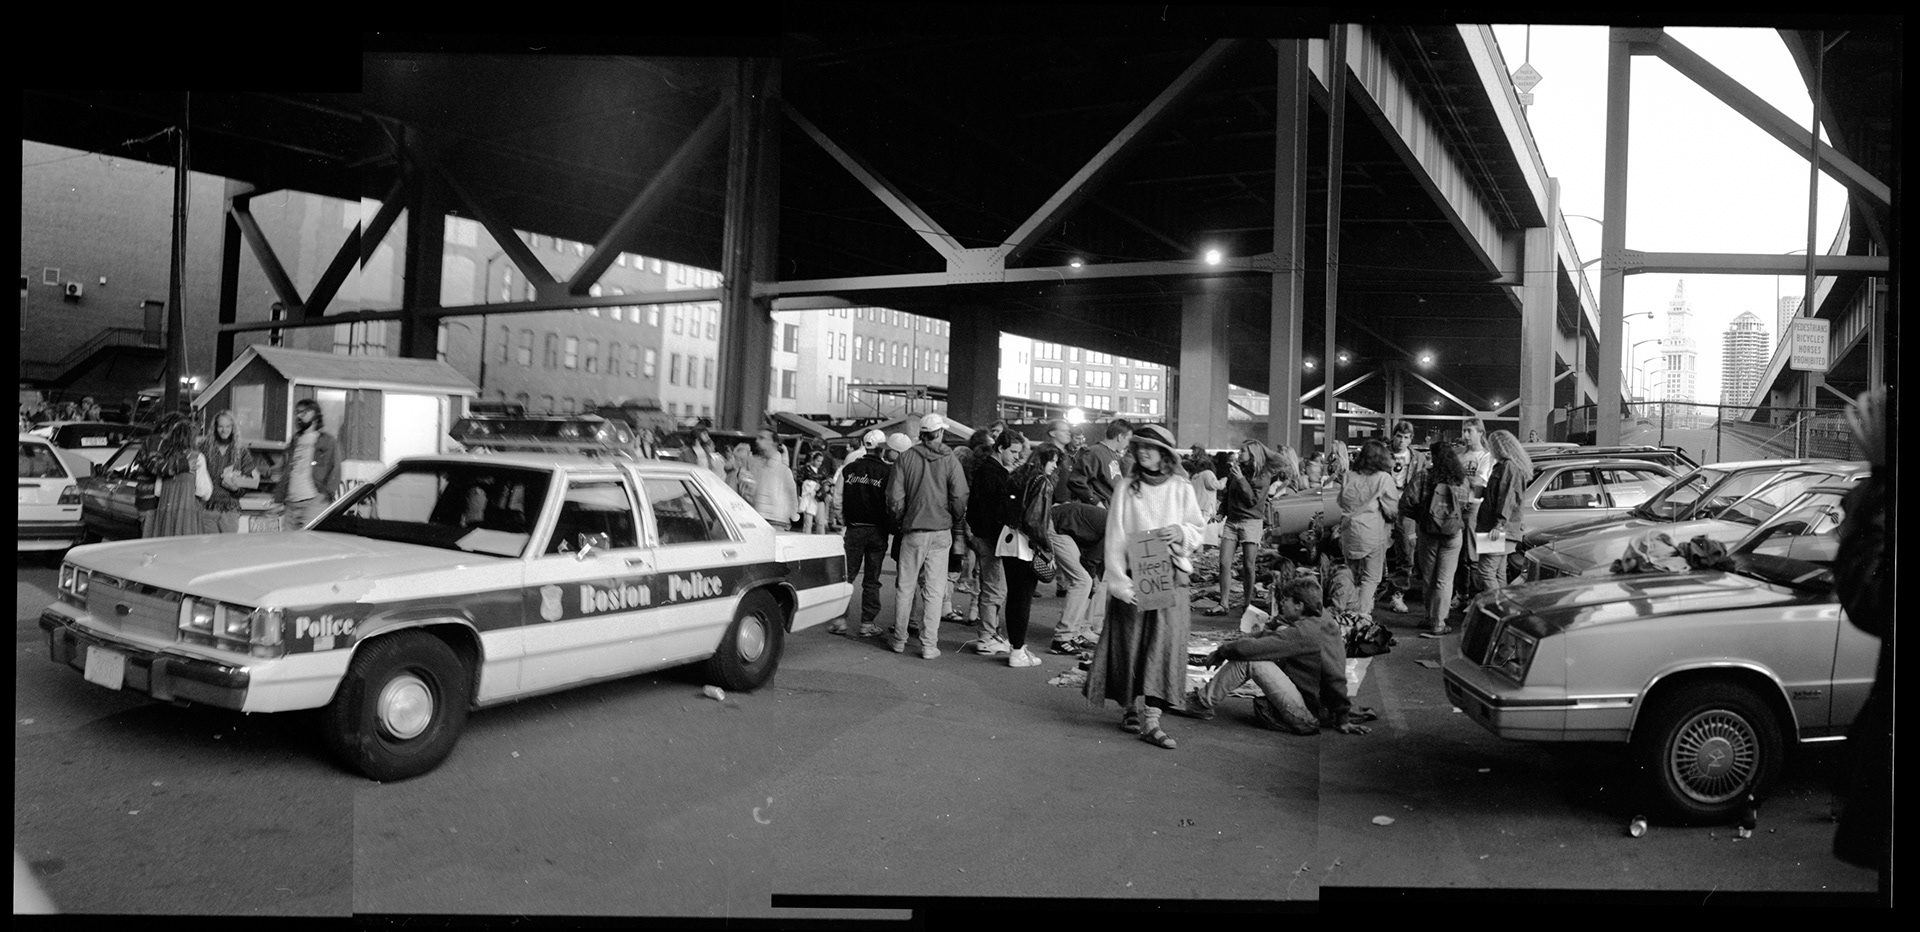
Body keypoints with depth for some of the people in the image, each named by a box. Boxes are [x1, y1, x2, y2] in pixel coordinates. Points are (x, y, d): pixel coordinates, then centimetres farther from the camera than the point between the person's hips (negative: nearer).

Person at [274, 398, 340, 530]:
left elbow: (334, 471, -2)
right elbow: (285, 472, 23)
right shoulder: (294, 442, 23)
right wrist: (278, 498, 14)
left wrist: (327, 493, -15)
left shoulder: (327, 441, 5)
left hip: (314, 502, -6)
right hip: (291, 504, 6)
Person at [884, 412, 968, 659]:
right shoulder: (950, 460, -4)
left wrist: (899, 523, 12)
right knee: (933, 591, 3)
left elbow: (894, 498, -3)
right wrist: (958, 523, 11)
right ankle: (929, 645, 3)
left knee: (905, 588, 11)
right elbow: (960, 498, -6)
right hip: (940, 532, -1)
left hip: (912, 532, 1)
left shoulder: (906, 458, -2)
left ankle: (899, 640, 18)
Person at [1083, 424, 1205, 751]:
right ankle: (1129, 708, 19)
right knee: (1130, 642, 3)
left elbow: (1198, 529, 13)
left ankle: (1150, 718, -8)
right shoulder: (1126, 488, 1)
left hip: (1170, 576, 1)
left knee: (1164, 642, -8)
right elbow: (1115, 539, -3)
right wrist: (1120, 582, -13)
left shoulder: (1181, 489, 5)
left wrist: (1180, 532, -11)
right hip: (1133, 576, -1)